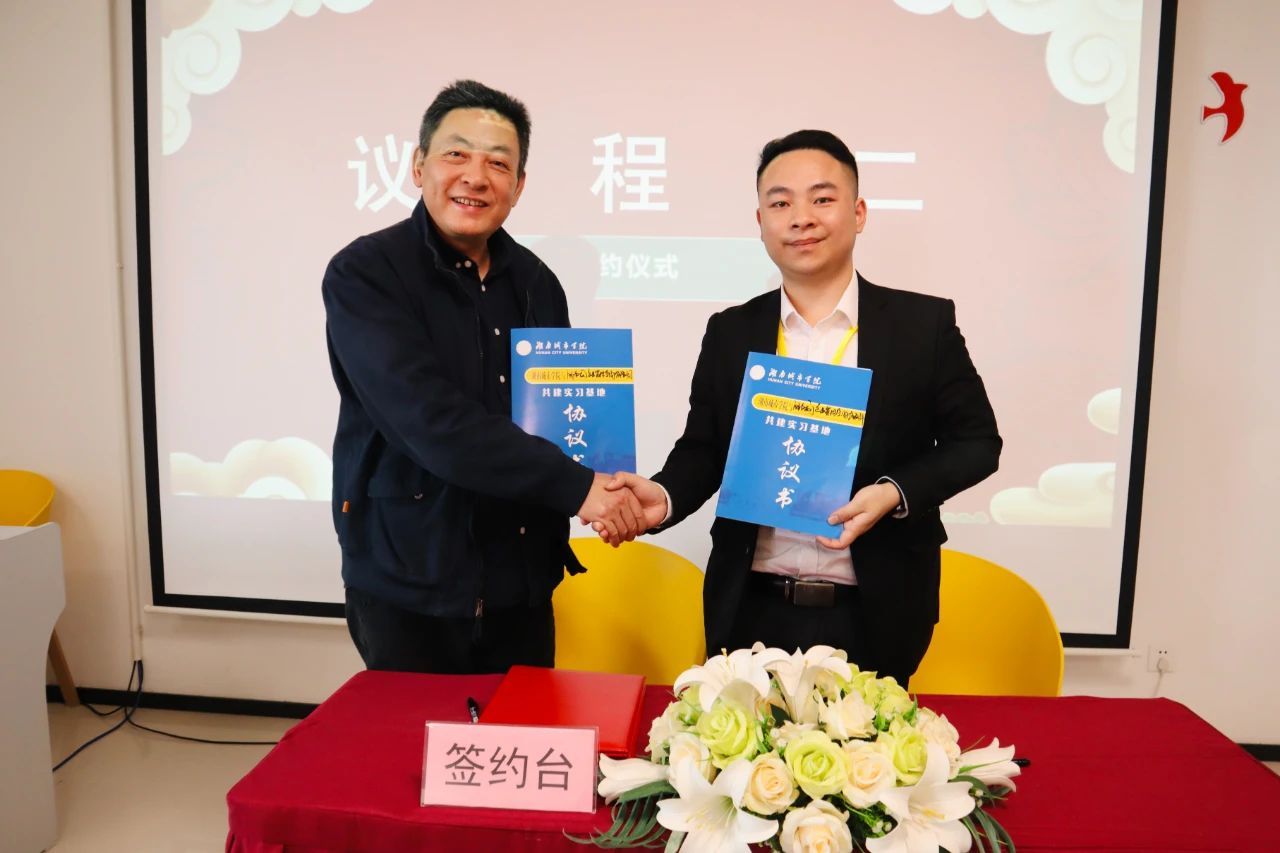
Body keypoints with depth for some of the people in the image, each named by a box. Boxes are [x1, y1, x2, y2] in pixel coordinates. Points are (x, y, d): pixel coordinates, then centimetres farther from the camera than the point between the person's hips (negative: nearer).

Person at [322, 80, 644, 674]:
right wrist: (574, 487, -24)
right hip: (408, 587, -5)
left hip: (521, 584, 5)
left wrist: (605, 495, -5)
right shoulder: (364, 274, -11)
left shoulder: (534, 281, 6)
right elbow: (432, 423, -24)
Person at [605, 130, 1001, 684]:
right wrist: (664, 497, -14)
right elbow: (702, 450, 6)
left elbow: (976, 441, 1)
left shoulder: (924, 323, -3)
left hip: (874, 616, -1)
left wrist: (896, 494, -15)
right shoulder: (730, 332, 2)